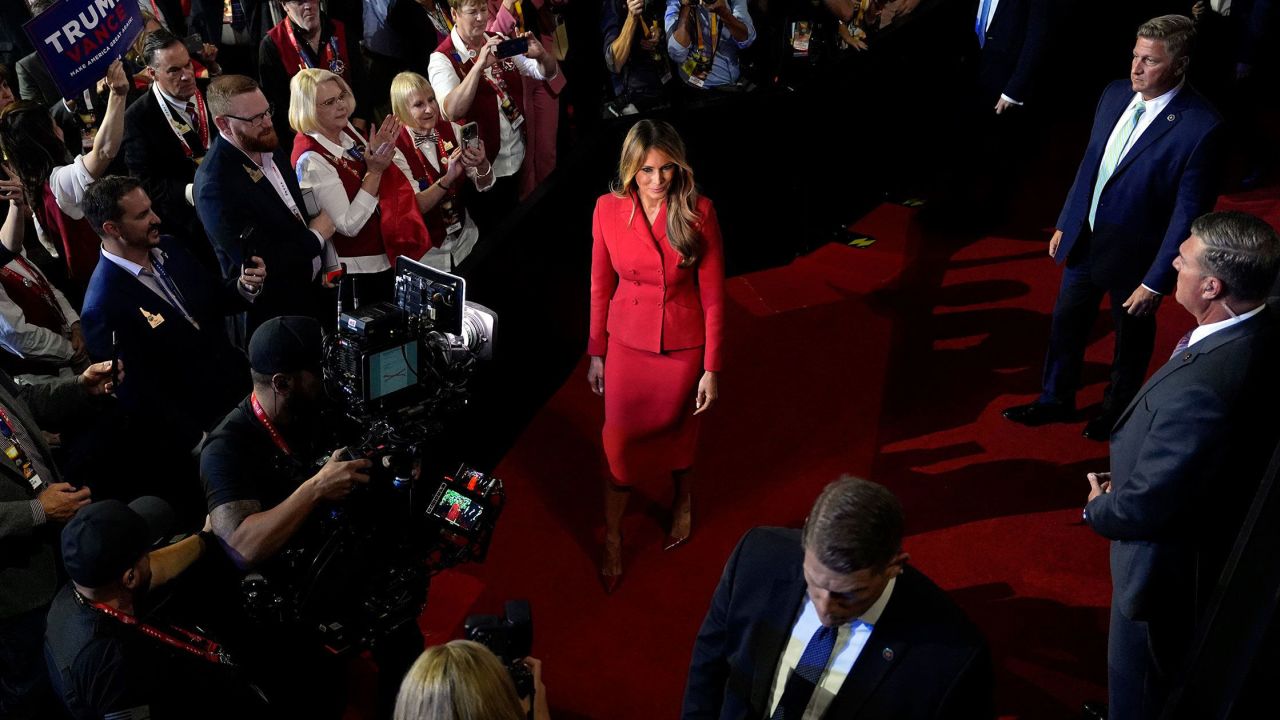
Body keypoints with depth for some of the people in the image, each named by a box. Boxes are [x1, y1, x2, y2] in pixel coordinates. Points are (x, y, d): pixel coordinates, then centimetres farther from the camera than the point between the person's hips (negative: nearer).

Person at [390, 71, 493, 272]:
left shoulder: (450, 130, -3)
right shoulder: (396, 147, -15)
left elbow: (484, 185, -6)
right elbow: (416, 207, -20)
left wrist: (482, 163, -28)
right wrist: (448, 177, -34)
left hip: (464, 238, 4)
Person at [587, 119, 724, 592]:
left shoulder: (698, 212, -17)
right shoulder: (608, 209, -11)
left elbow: (713, 296, -12)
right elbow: (600, 287, -1)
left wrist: (712, 369, -10)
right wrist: (596, 354, 4)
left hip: (683, 345, -1)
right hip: (627, 343, 1)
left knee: (677, 431, 20)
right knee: (619, 442, 6)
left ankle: (683, 499, 51)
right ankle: (612, 538, 27)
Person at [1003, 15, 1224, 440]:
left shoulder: (1200, 128, -25)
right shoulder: (1115, 94, -6)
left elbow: (1188, 213, -20)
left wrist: (1156, 281, -18)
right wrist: (1065, 222, 11)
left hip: (1134, 253, -5)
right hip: (1085, 238, 6)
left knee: (1131, 337, 18)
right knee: (1066, 322, 19)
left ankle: (1117, 412, 42)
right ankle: (1056, 401, 41)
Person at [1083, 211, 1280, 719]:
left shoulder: (1200, 387, -41)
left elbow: (1146, 506, -30)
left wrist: (1098, 509, -10)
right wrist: (1127, 480, -1)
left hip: (1170, 568, -8)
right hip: (1224, 539, 8)